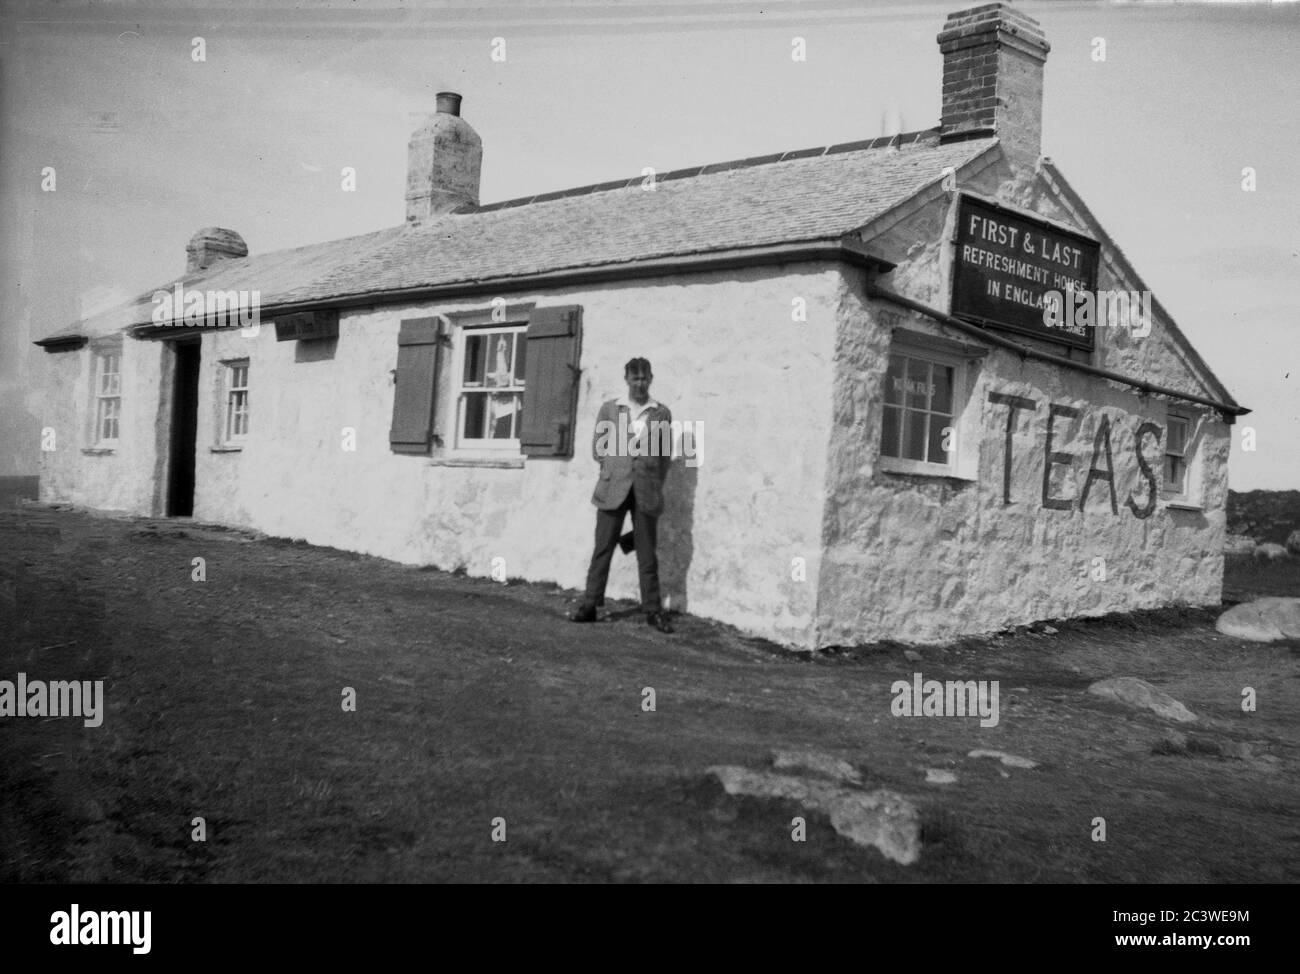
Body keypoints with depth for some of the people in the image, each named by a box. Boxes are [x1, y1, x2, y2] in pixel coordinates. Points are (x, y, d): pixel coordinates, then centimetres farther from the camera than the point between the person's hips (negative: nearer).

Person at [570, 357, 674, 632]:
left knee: (647, 553, 3)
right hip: (613, 488, 0)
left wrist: (654, 486, 5)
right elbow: (597, 449, 10)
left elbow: (666, 455, 10)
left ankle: (652, 610, 7)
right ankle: (589, 605, 5)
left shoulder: (661, 413, 7)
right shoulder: (609, 409, 8)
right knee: (603, 549, 1)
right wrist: (616, 469, 2)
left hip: (646, 492, 0)